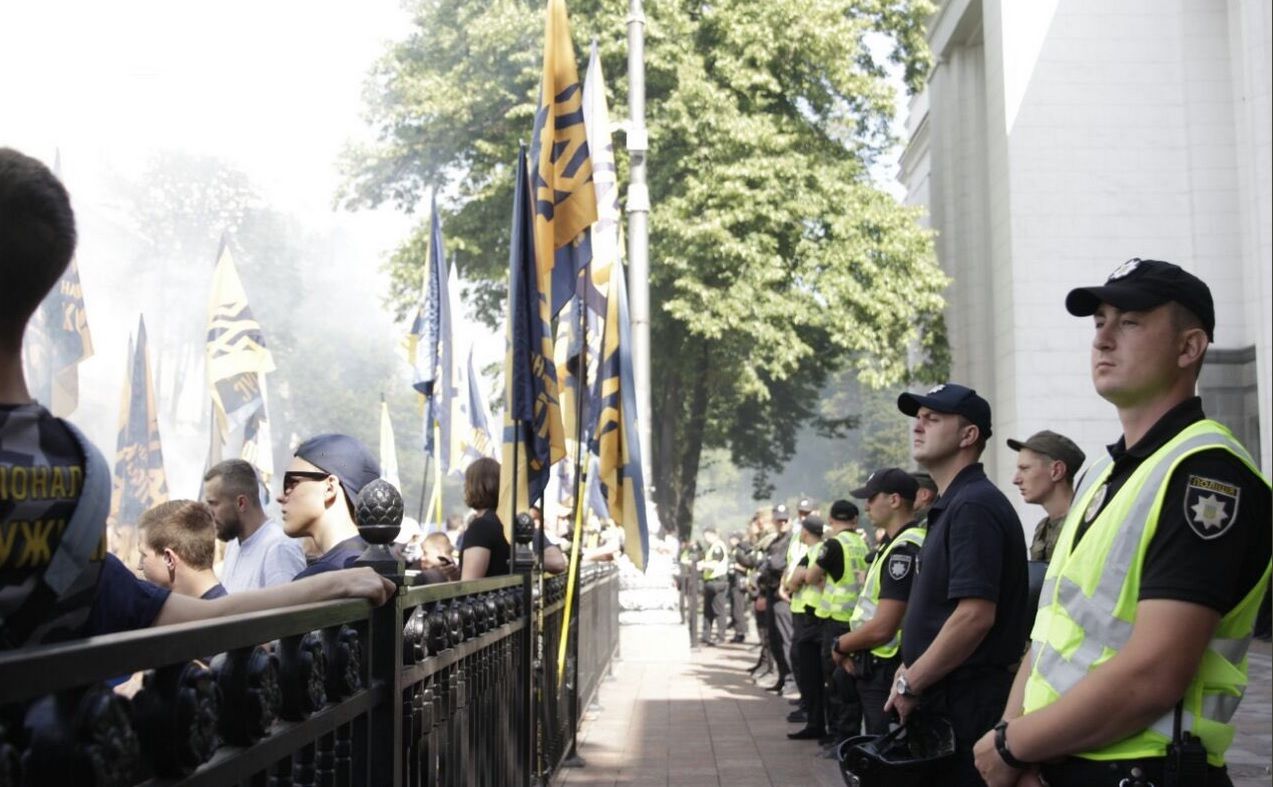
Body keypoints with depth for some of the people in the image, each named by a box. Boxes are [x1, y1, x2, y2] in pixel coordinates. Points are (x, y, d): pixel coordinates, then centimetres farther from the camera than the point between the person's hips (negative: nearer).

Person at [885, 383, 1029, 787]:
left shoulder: (973, 506, -16)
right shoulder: (951, 506, 16)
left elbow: (975, 615, -24)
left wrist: (910, 683, -16)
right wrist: (911, 669, 13)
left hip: (967, 702, -10)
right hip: (945, 696, 10)